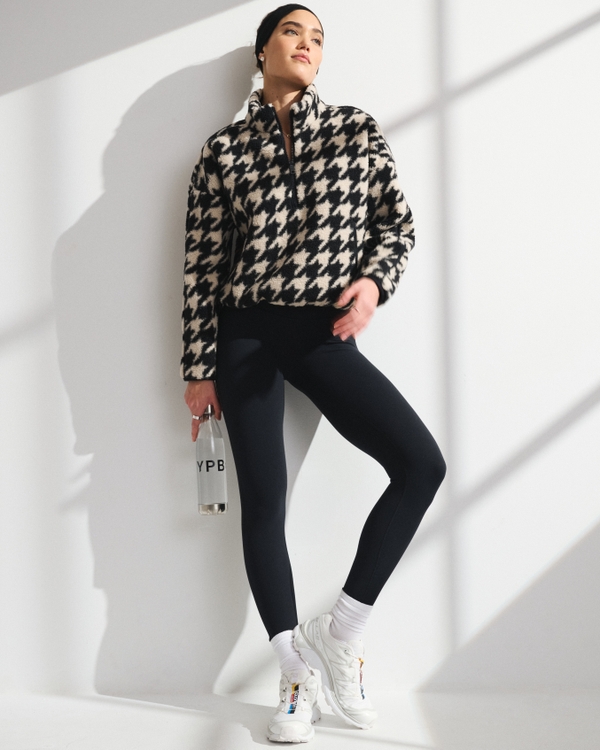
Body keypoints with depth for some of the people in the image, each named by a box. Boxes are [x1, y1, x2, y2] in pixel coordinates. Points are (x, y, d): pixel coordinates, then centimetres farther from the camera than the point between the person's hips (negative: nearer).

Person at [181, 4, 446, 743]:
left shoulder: (356, 129, 7)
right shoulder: (223, 151, 4)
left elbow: (396, 221, 9)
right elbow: (203, 266, 4)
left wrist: (373, 280, -12)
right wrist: (200, 370, 2)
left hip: (325, 333, 1)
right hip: (249, 335, -1)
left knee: (422, 462, -15)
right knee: (262, 504, -1)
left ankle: (341, 630, 1)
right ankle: (296, 676, 14)